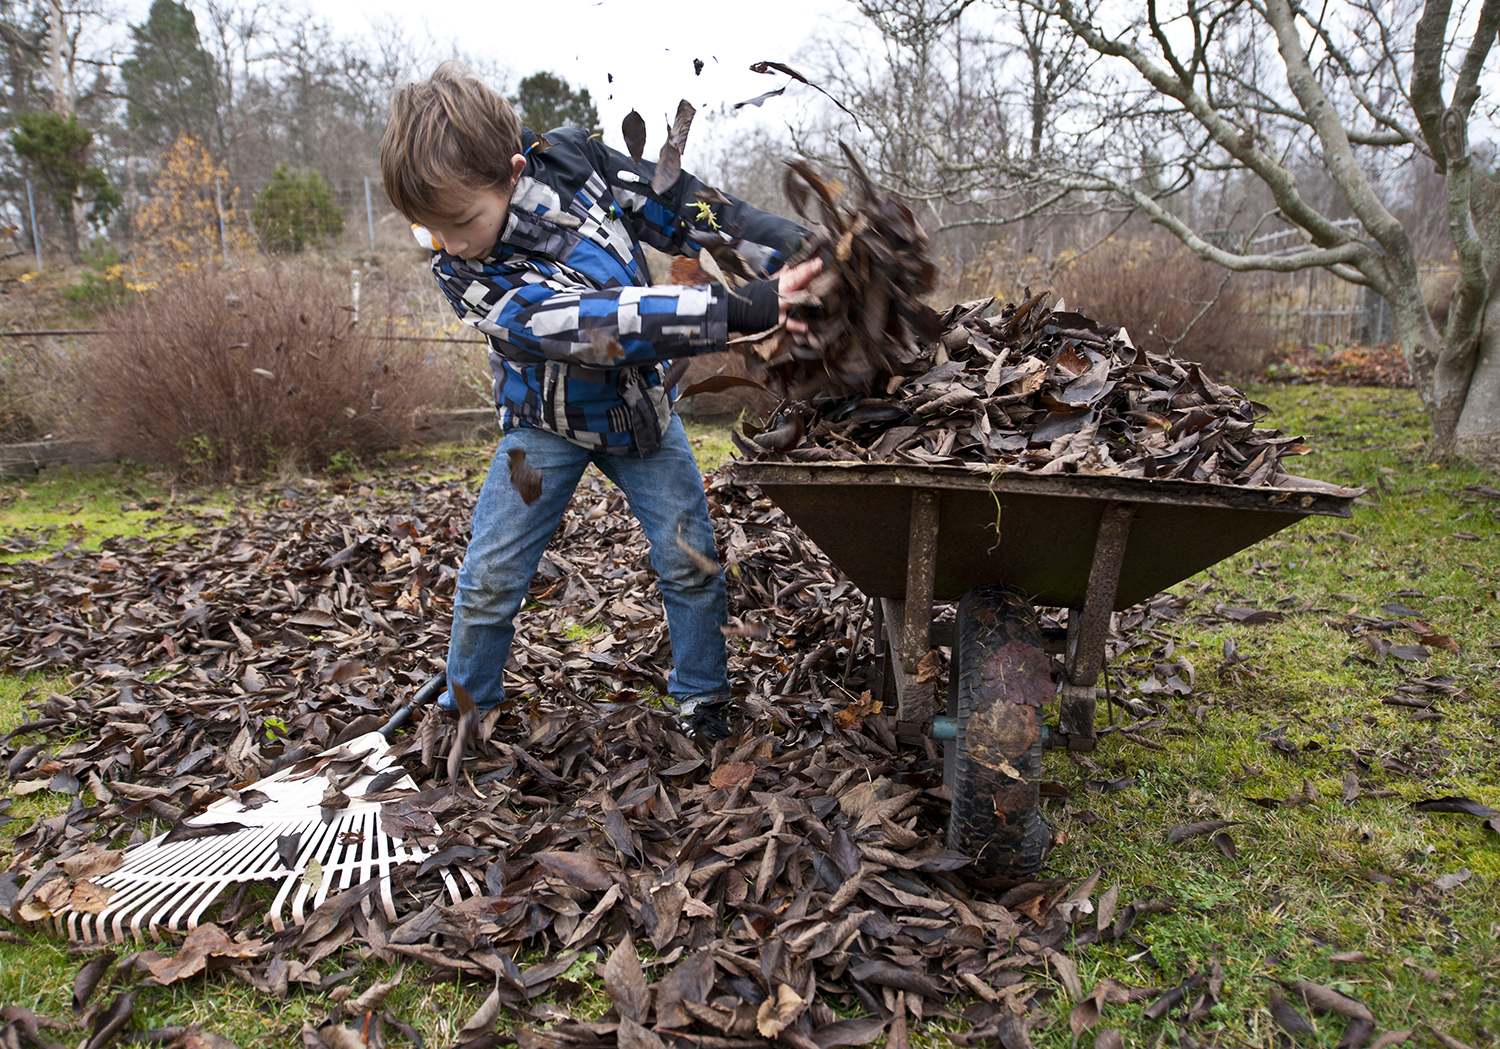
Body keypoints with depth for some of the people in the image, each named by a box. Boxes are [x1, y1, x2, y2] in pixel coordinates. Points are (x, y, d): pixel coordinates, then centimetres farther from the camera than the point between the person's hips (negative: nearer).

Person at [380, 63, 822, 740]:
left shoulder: (573, 161, -19)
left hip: (639, 404, 2)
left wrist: (799, 250, -18)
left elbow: (688, 208, -9)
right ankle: (465, 706, 23)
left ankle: (702, 694, 18)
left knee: (689, 557, -3)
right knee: (490, 577, -3)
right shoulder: (462, 273, -27)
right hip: (546, 423, -2)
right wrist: (741, 311, -49)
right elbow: (592, 323, -41)